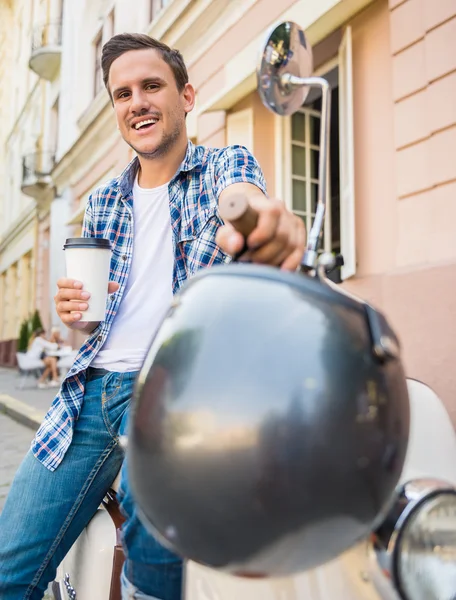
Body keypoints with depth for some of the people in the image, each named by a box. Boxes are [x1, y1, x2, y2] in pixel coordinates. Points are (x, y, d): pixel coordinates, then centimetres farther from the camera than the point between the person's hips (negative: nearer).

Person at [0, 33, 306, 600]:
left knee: (150, 503, -31)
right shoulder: (102, 203, 17)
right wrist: (77, 313, -3)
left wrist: (268, 219, -47)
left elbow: (238, 196, -22)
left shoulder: (226, 164, 5)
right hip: (92, 389, 5)